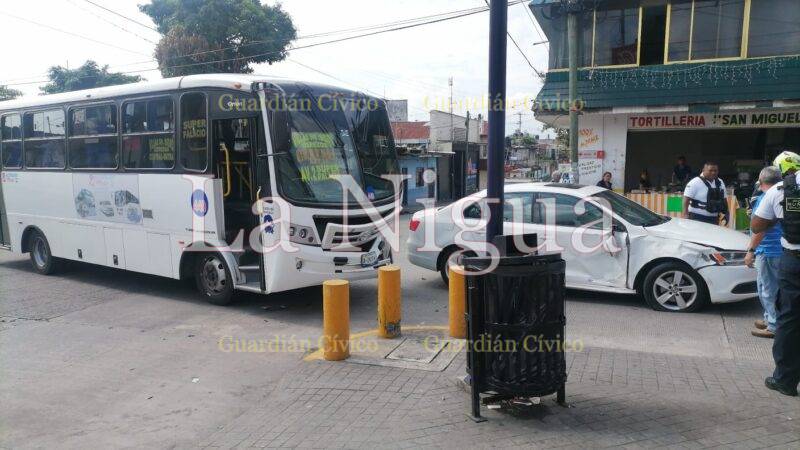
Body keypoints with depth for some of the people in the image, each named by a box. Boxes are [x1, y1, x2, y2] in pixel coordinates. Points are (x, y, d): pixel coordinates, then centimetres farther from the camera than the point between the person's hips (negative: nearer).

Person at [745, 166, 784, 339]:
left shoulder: (764, 199, -15)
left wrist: (751, 250, -17)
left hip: (768, 251, -9)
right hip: (782, 250, 9)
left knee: (768, 289, -3)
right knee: (774, 287, 19)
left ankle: (774, 326, 1)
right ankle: (770, 319, 29)